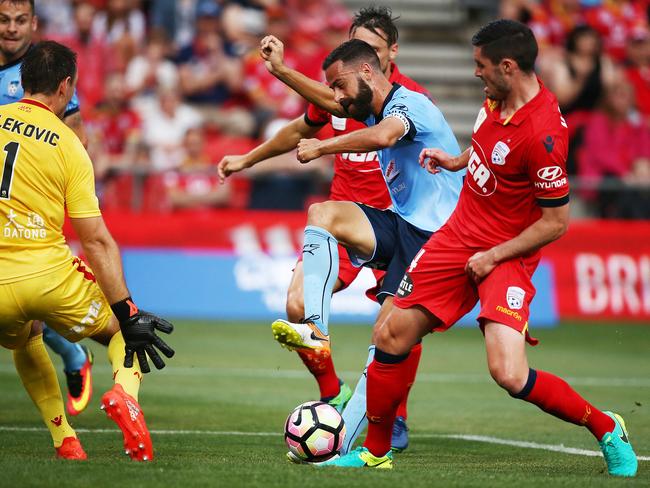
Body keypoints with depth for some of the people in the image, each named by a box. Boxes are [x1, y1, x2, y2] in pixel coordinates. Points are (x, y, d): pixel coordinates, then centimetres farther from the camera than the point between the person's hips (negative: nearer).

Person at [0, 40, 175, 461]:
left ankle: (65, 440, 20)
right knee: (124, 330, 21)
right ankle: (126, 390, -12)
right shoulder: (68, 145, -1)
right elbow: (96, 241, -5)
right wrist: (128, 314, -5)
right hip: (51, 275, -2)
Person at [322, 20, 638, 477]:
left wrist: (493, 256, -16)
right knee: (391, 337, 6)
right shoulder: (497, 100, -1)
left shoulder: (542, 134, -27)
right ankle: (375, 452, 24)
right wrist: (456, 161, 14)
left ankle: (606, 428, 1)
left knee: (509, 374, -22)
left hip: (505, 257, -8)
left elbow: (555, 222, -20)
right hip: (458, 235, 8)